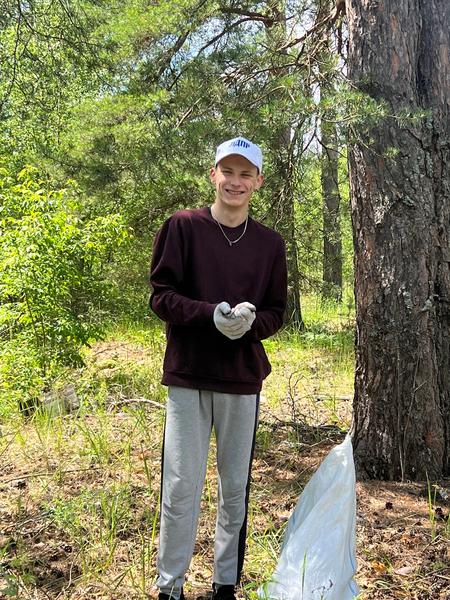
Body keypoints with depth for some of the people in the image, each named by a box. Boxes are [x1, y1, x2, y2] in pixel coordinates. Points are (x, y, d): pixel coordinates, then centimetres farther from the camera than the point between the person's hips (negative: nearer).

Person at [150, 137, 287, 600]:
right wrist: (212, 314, -20)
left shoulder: (270, 243, 7)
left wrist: (251, 320, -14)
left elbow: (277, 312, 9)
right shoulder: (183, 226, -1)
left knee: (236, 489, 12)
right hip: (188, 375, -2)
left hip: (243, 379, 3)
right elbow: (161, 296, -4)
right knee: (180, 488, 0)